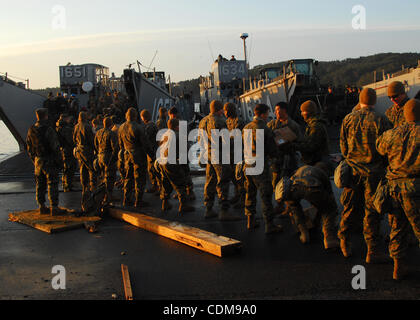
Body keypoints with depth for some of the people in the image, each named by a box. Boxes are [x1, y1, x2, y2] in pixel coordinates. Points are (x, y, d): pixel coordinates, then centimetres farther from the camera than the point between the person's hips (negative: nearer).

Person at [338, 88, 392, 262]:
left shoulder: (348, 119, 1)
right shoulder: (381, 120, -10)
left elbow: (343, 146, 6)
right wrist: (382, 165, 9)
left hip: (353, 169, 3)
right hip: (373, 172, -3)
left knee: (350, 208, 15)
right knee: (372, 211, 3)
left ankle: (344, 241, 26)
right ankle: (372, 251, 8)